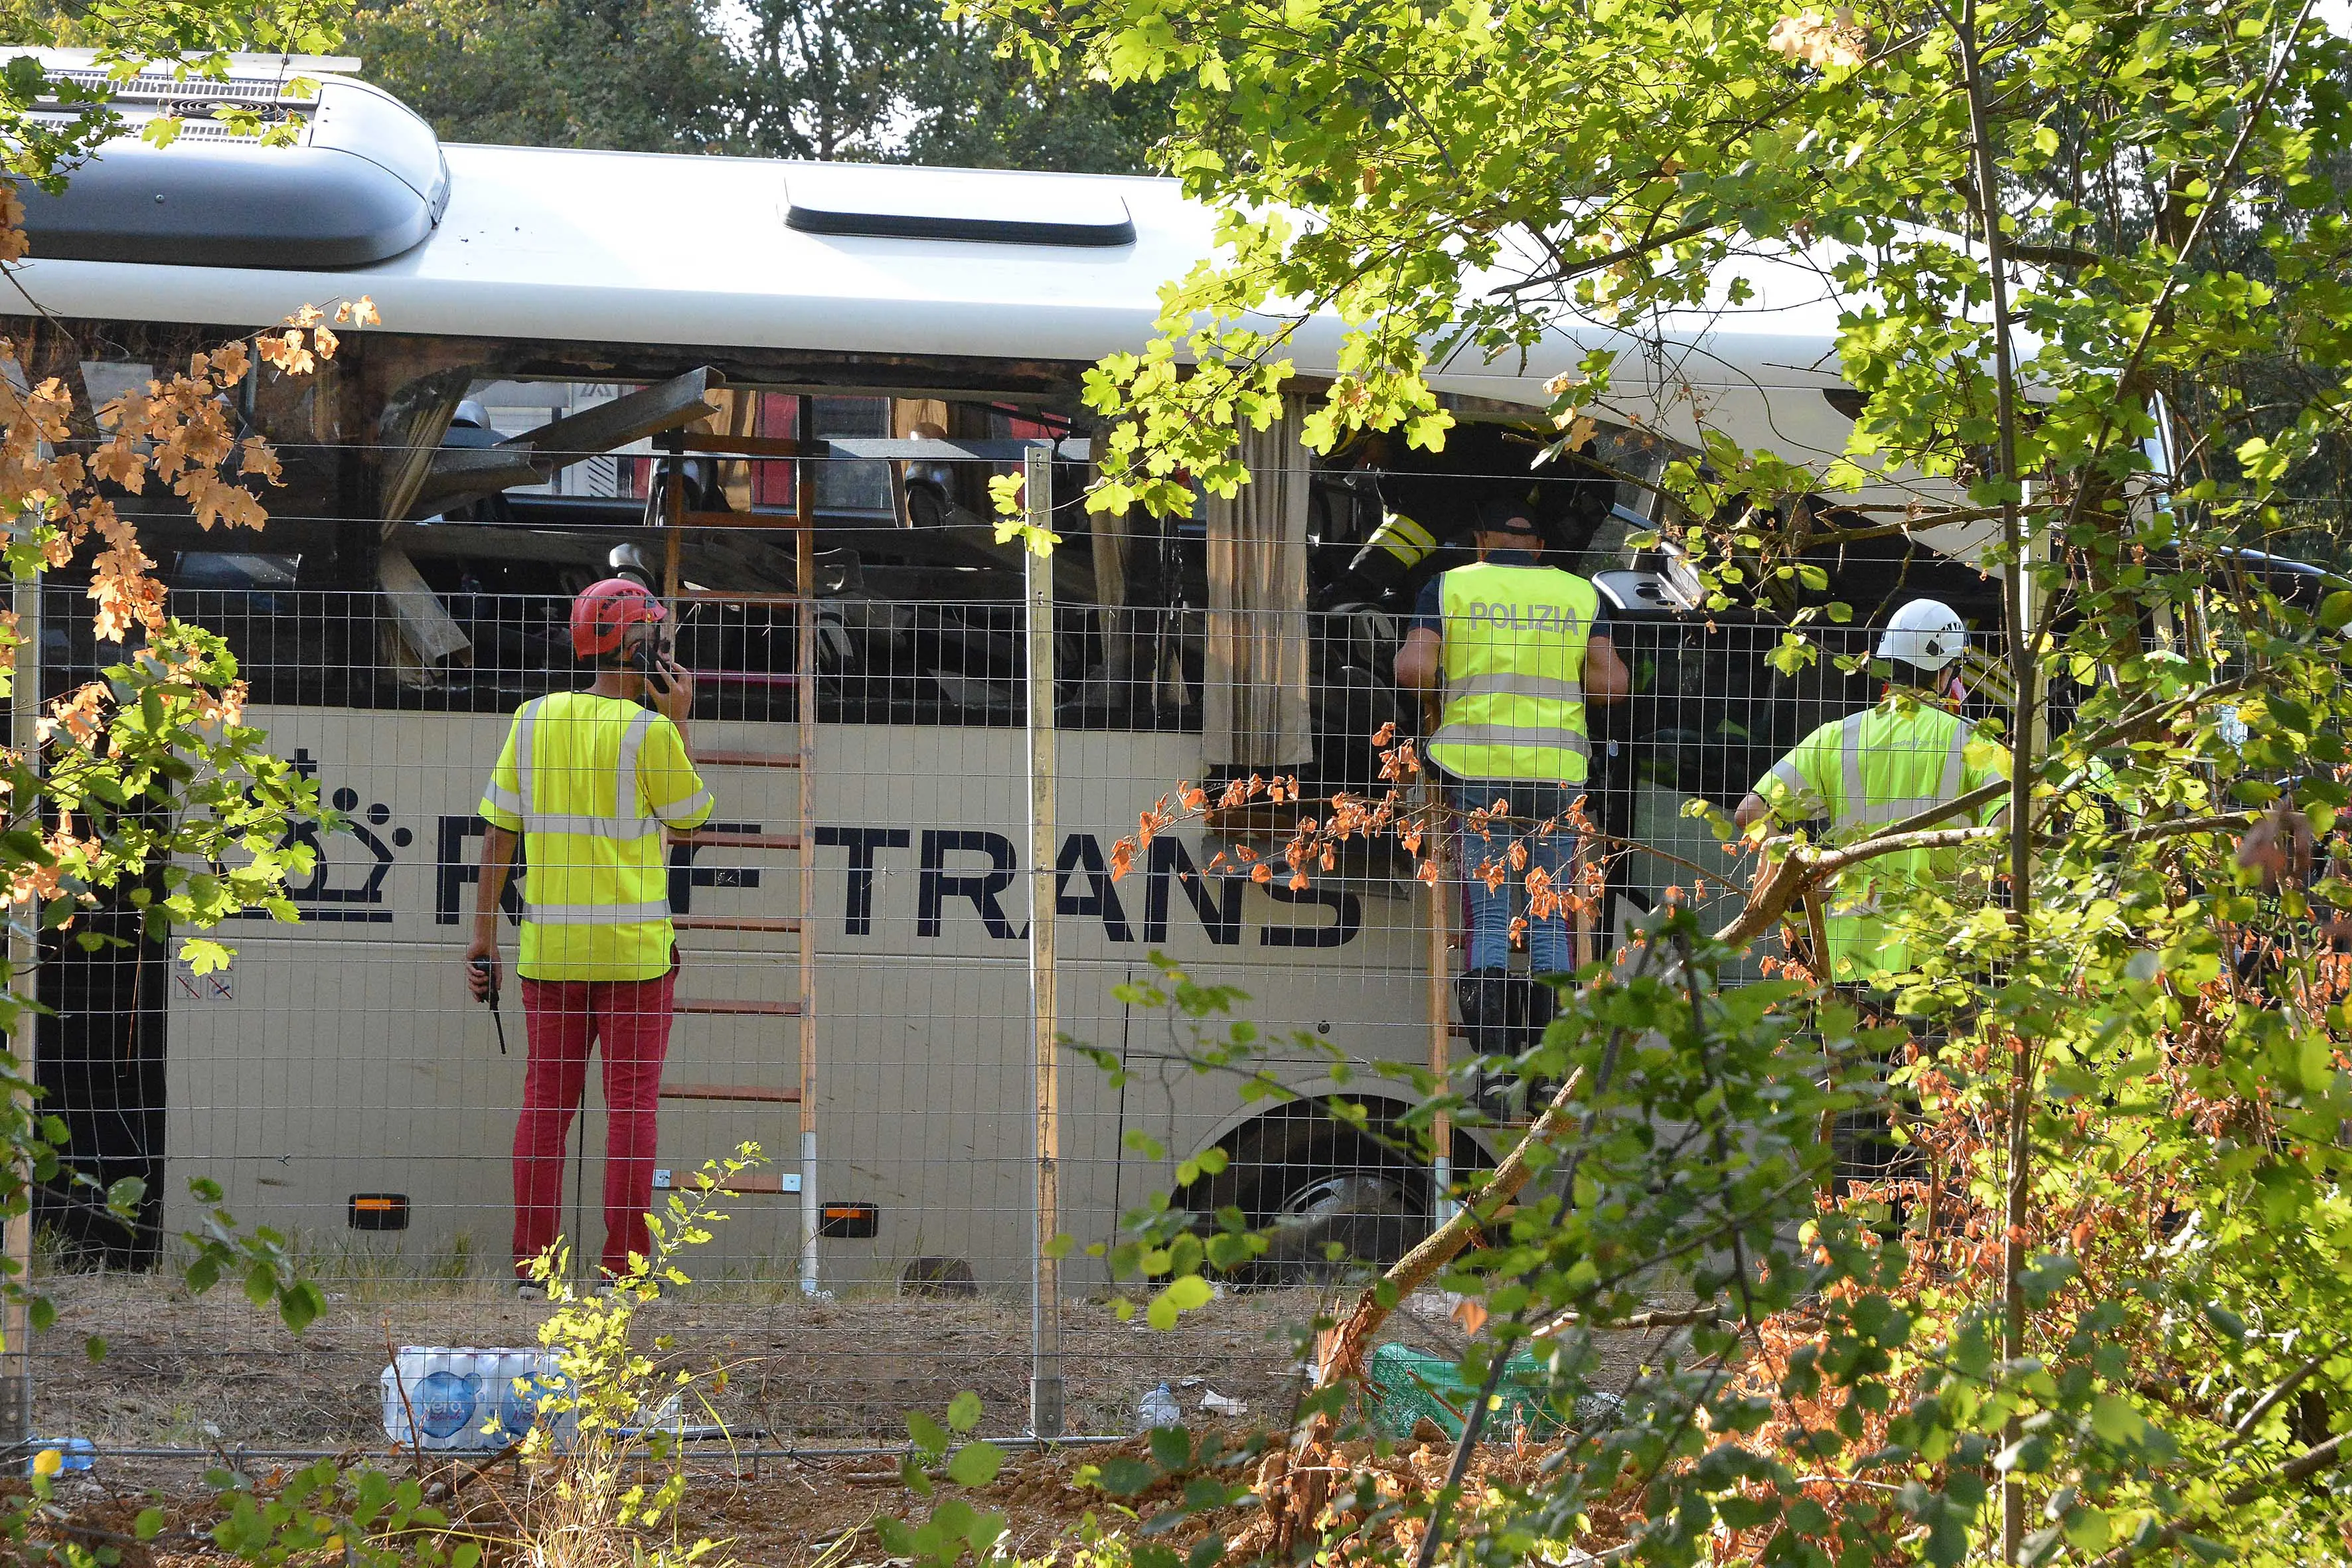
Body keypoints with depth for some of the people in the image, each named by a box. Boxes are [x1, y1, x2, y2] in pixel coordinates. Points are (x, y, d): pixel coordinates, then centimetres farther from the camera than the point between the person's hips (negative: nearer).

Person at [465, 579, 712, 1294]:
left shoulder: (533, 720, 3)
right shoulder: (648, 731, -10)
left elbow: (498, 833, 3)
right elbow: (691, 817, 5)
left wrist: (482, 936, 7)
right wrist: (680, 723, 9)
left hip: (549, 947, 4)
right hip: (634, 947, -4)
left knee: (546, 1099, 8)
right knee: (631, 1102, 2)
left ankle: (532, 1263, 7)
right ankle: (622, 1265, 0)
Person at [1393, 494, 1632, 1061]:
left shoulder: (1450, 587, 6)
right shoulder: (1582, 595, 10)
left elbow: (1412, 670, -5)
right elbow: (1614, 683, 3)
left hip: (1477, 766, -1)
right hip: (1558, 769, 1)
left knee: (1488, 914, 1)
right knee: (1551, 922, 6)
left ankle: (1492, 1053, -12)